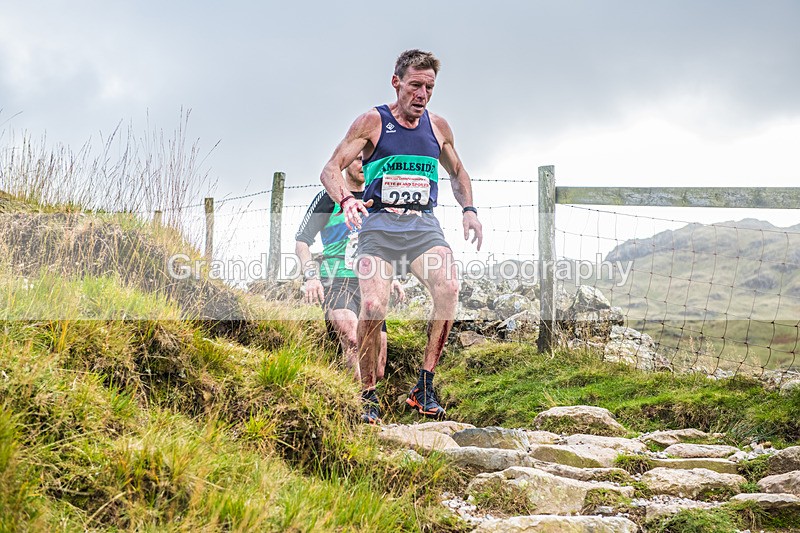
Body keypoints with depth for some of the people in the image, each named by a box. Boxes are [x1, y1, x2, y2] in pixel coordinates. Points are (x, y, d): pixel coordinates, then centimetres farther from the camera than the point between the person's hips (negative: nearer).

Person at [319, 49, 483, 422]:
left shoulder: (438, 127, 13)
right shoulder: (372, 122, 2)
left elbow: (457, 172, 29)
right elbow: (331, 170, -4)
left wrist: (468, 209, 12)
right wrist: (346, 199, -25)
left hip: (423, 225, 3)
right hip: (379, 224, -3)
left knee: (448, 289, -26)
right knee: (373, 308, -22)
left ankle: (424, 387, -18)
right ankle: (367, 393, -2)